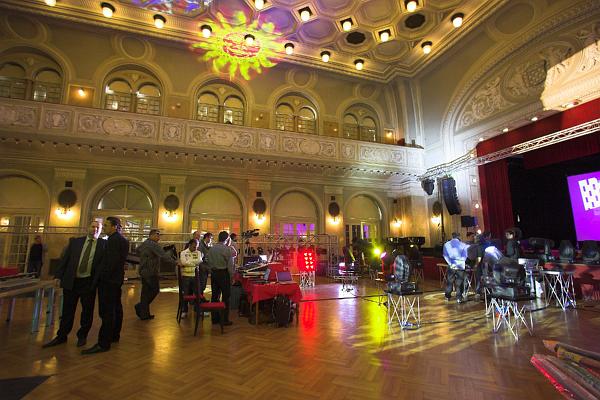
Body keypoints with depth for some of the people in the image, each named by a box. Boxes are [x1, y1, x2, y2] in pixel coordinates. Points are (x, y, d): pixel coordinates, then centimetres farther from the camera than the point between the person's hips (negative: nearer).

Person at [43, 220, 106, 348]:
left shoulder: (104, 244, -1)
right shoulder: (75, 241, 7)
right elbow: (64, 259, 7)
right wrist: (58, 275, 1)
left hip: (89, 282, -2)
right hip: (71, 281, 2)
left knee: (87, 311, 9)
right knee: (67, 310, 14)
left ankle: (82, 336, 27)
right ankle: (61, 336, 32)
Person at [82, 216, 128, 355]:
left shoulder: (113, 240, -17)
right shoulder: (122, 239, 14)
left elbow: (111, 261, -21)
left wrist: (101, 277, -14)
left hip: (108, 280, -10)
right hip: (116, 279, 10)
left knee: (106, 312, -7)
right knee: (116, 309, 16)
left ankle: (103, 343, -3)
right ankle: (114, 336, 27)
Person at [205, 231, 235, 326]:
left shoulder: (212, 248, 5)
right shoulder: (227, 249, -13)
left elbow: (208, 261, 9)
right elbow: (230, 264, -13)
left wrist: (212, 270, 16)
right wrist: (231, 276, -6)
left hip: (213, 273, 6)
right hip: (224, 273, -6)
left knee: (215, 295, 13)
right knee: (225, 296, 2)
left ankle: (214, 318, 22)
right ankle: (225, 319, 6)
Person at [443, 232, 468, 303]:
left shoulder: (447, 244, 4)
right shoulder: (463, 245, 1)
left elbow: (445, 255, -5)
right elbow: (464, 256, -5)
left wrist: (451, 264, -8)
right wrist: (459, 263, -4)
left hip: (451, 266, 1)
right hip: (460, 266, -1)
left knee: (449, 281, 13)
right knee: (459, 283, 7)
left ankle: (448, 296, 19)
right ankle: (459, 298, 7)